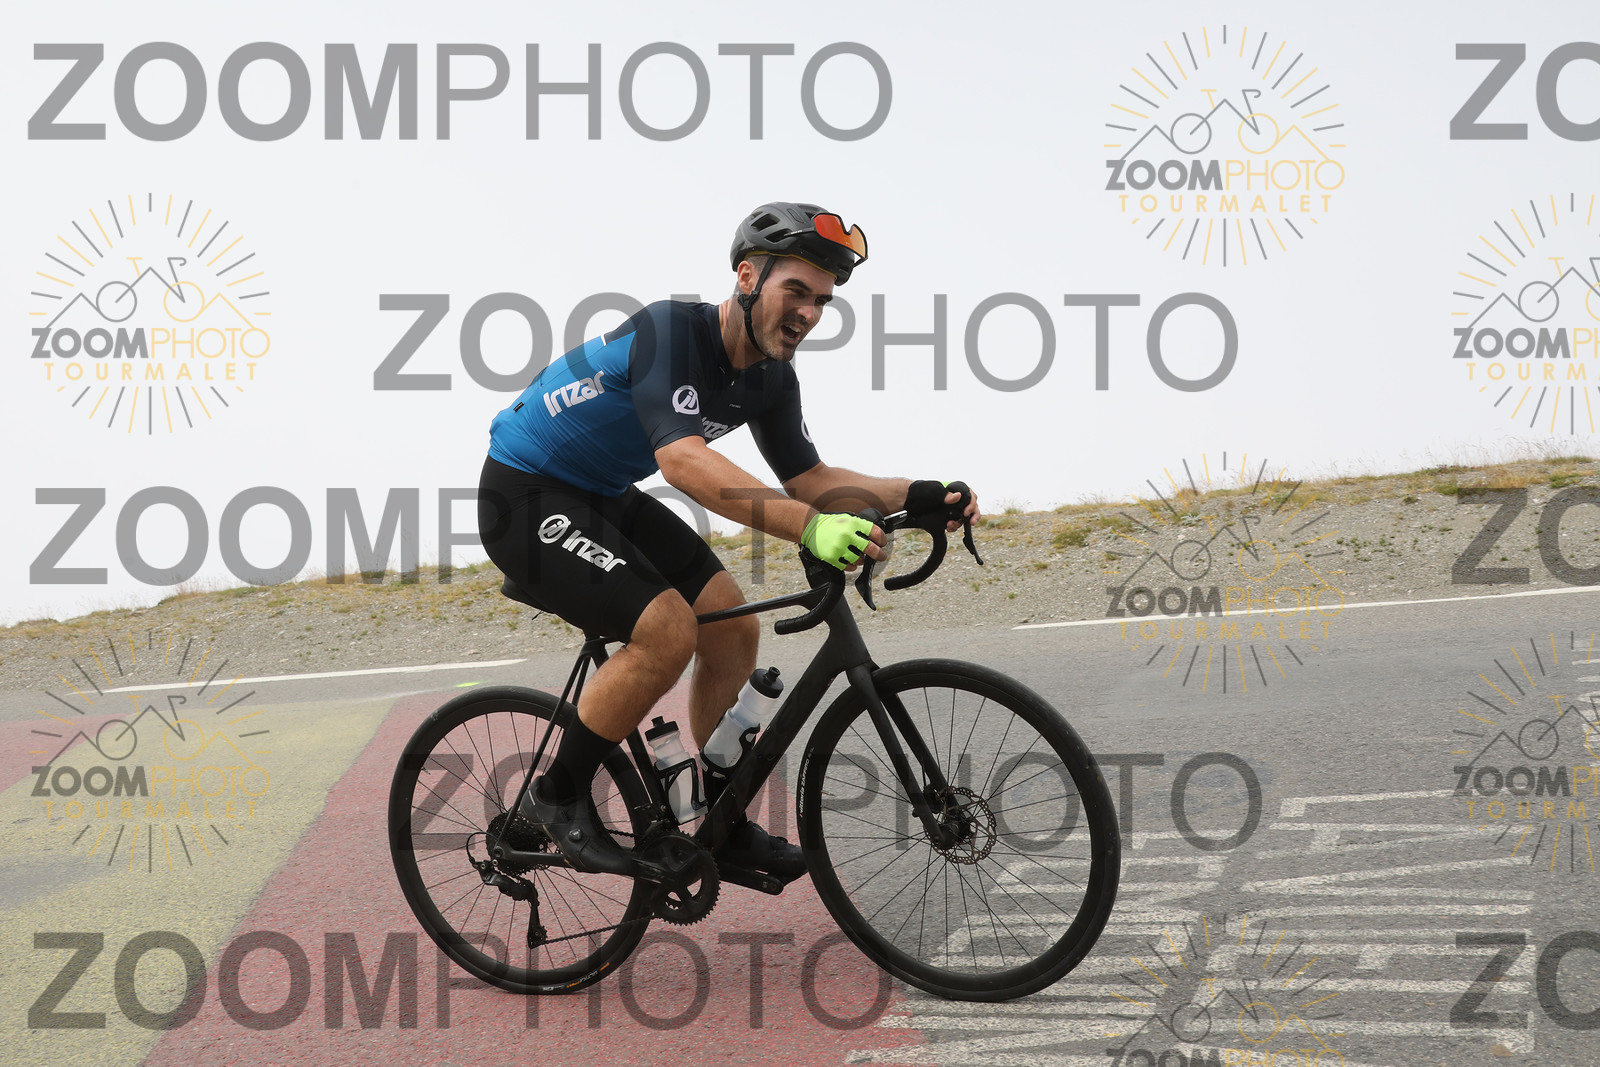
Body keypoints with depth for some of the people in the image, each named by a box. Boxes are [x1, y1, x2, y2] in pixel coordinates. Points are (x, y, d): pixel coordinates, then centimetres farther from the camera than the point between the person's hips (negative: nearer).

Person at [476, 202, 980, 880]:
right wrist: (809, 528, -54)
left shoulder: (770, 378, -2)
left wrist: (917, 495, -11)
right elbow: (682, 461, -43)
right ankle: (558, 798, -5)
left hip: (604, 496, 9)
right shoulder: (669, 330, -29)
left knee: (734, 626, 2)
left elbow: (807, 479, 5)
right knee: (668, 633, -24)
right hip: (525, 499, -9)